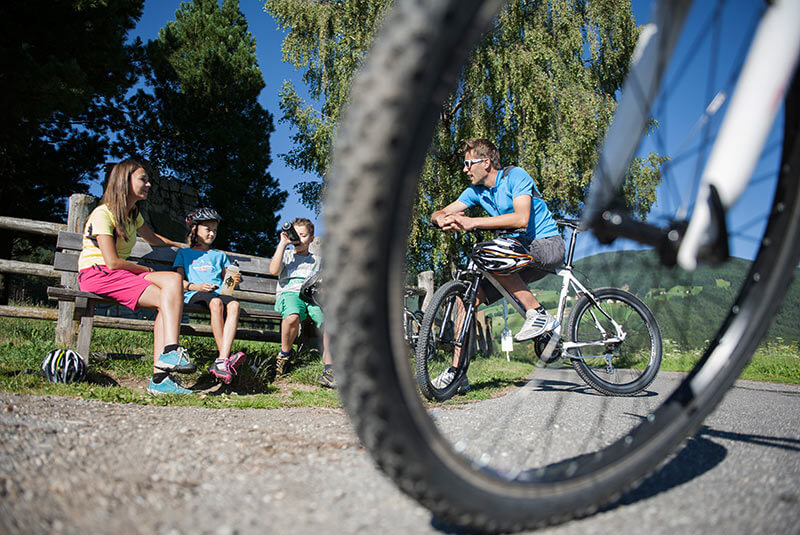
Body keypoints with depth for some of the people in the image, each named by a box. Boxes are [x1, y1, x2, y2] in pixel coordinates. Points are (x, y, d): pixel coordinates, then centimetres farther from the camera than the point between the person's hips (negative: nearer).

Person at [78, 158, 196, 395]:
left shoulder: (133, 215, 19)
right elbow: (112, 262, -15)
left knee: (173, 280, -22)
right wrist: (146, 270, -2)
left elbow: (153, 238, 40)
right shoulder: (103, 214, -7)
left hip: (120, 275, 7)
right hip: (96, 274, -7)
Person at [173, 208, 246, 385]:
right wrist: (198, 286, -8)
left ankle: (222, 361, -49)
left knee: (234, 304, -35)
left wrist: (234, 281, -1)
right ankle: (227, 357, -43)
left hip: (219, 293, 3)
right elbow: (180, 282, 11)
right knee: (216, 302, -39)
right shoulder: (184, 254, 23)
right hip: (194, 295, -2)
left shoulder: (220, 255, 32)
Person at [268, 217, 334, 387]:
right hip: (289, 293, -1)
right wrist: (283, 243, 4)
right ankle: (285, 353, -10)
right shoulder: (286, 255, 23)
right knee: (293, 317, -40)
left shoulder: (316, 261, 28)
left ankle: (328, 368, -32)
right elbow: (273, 270, 2)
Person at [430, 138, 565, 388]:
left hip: (548, 245, -7)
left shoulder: (516, 176, -14)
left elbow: (521, 218, -29)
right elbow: (438, 213, 3)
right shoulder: (475, 191, 7)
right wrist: (443, 219, -23)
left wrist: (472, 222, -34)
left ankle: (538, 314, -23)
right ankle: (456, 371, -3)